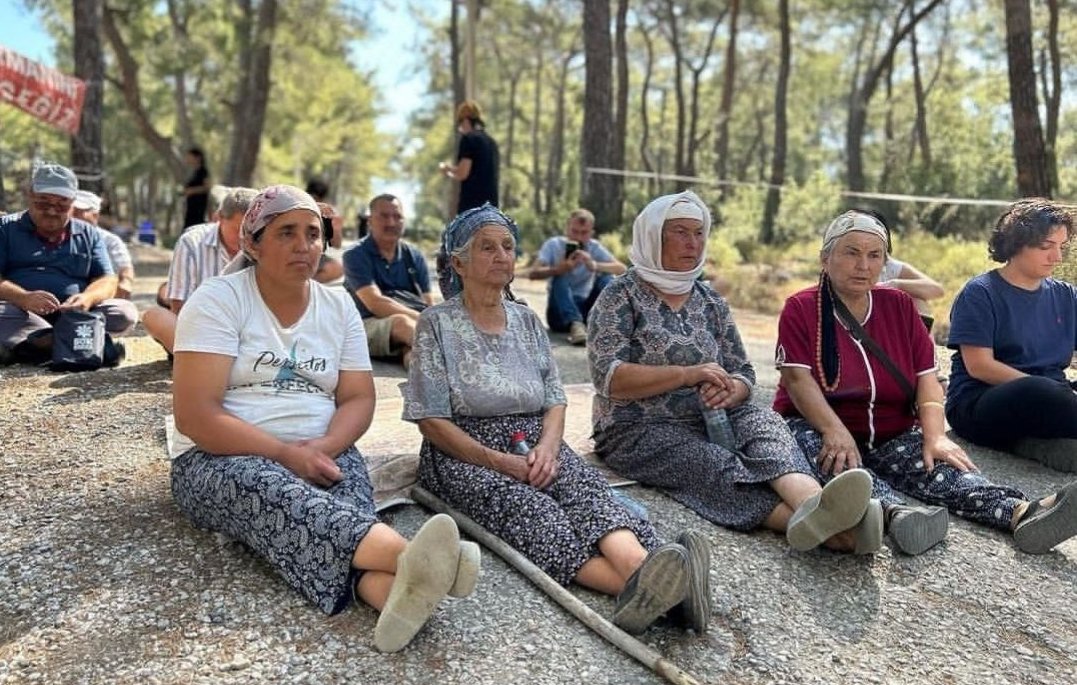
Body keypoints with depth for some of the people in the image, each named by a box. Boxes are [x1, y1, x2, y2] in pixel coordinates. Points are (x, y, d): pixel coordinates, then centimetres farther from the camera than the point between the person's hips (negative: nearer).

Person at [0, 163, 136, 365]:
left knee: (125, 312, -25)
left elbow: (107, 281, 8)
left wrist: (88, 298, -17)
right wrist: (23, 298, -25)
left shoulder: (88, 234, 17)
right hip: (20, 314, -2)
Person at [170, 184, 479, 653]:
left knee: (345, 502, -32)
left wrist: (323, 447, -17)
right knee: (269, 490, -38)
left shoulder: (339, 307, 9)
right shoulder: (218, 299, -6)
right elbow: (194, 416, -14)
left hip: (320, 456, 4)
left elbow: (359, 399, 5)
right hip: (221, 460, -3)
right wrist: (286, 454, -22)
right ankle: (408, 558, -61)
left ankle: (391, 588, -62)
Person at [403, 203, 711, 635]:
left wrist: (547, 446, -11)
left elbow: (555, 400, 12)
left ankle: (641, 568, -59)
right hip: (465, 456, -4)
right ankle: (638, 587, -59)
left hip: (535, 444, 4)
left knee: (585, 486, -30)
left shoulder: (527, 321, 16)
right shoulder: (437, 324, 2)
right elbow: (431, 420, -5)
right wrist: (498, 461, -17)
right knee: (526, 504, -35)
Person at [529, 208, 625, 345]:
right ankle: (575, 325, -43)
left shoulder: (595, 247, 0)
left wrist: (594, 265, -34)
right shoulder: (553, 244, -4)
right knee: (560, 279, -27)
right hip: (559, 315, -2)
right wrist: (560, 269, -38)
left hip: (585, 310, 2)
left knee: (606, 278, -16)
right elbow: (533, 274, -20)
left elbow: (621, 269, -16)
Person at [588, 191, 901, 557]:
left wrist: (729, 391, -13)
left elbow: (744, 374, 12)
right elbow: (608, 377, -13)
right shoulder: (621, 296, 0)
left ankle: (815, 503, -58)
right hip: (640, 431, -4)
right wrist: (687, 374, -21)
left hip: (709, 421, 5)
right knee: (718, 465, -34)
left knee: (763, 421, -28)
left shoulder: (710, 301, 15)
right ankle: (829, 530, -56)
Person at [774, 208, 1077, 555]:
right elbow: (797, 378, -12)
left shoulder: (899, 306, 12)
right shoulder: (800, 308, 0)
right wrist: (836, 432, -29)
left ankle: (1020, 512, -49)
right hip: (817, 427, -3)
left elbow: (926, 377, 4)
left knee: (938, 464, -26)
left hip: (892, 436, 4)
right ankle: (893, 512, -62)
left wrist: (935, 436, -14)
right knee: (839, 463, -37)